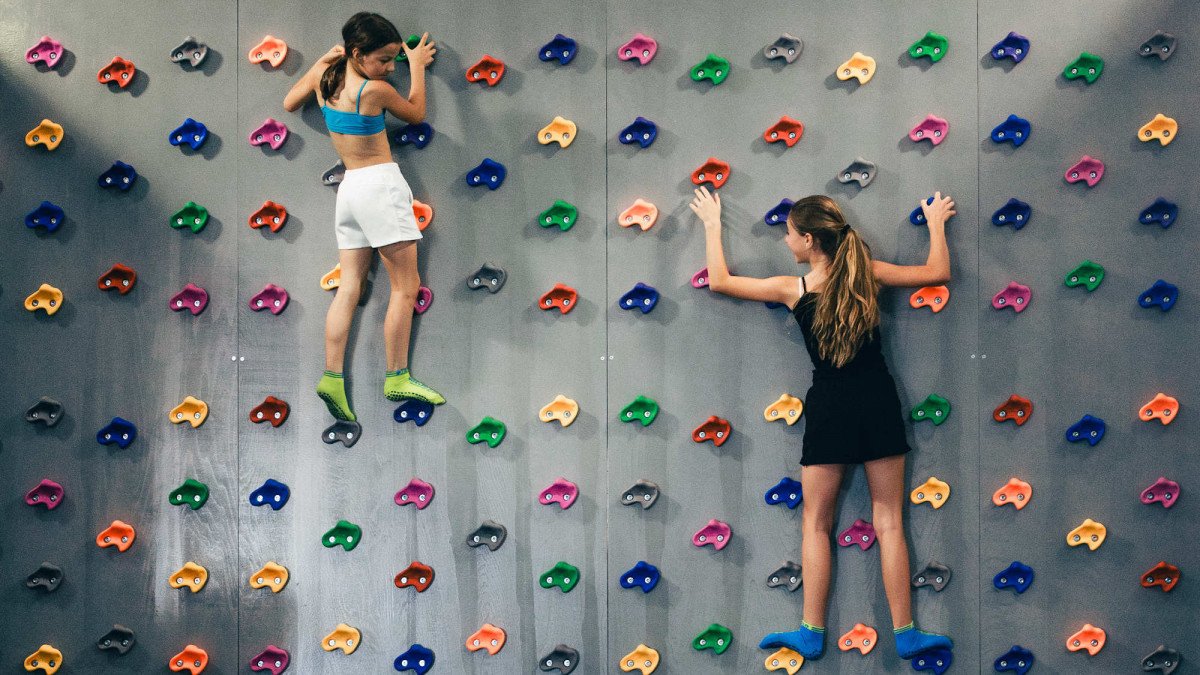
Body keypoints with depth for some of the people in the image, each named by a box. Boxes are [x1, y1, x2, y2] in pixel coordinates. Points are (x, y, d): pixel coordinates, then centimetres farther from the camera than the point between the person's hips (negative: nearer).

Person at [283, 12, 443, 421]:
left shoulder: (323, 75, 4)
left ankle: (332, 377, -2)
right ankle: (397, 378, 1)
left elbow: (289, 104, 24)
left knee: (349, 287, 6)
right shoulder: (376, 90, -15)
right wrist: (417, 67, 15)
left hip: (348, 187, 7)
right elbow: (416, 113, 4)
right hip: (381, 185, -7)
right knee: (405, 285, 0)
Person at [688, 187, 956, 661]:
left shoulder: (793, 289, -8)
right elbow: (938, 272, 8)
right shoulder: (868, 275, -4)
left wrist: (712, 224, 15)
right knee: (888, 522, 7)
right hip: (878, 403, 2)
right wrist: (936, 223, 23)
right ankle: (905, 634, 9)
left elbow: (720, 281, 3)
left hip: (829, 410, -2)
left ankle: (812, 633, 10)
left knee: (817, 524, 10)